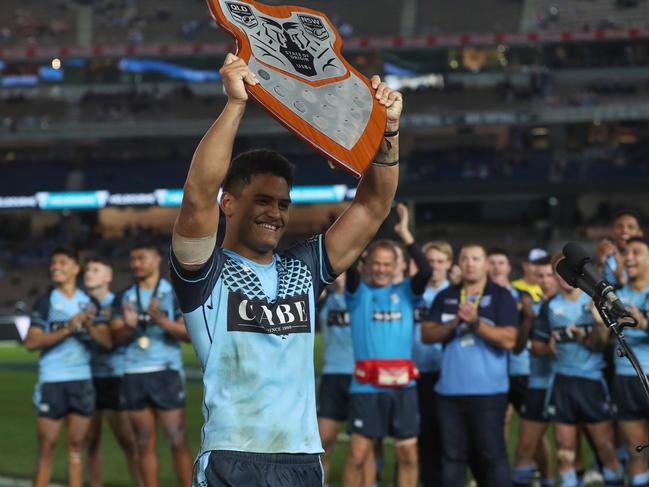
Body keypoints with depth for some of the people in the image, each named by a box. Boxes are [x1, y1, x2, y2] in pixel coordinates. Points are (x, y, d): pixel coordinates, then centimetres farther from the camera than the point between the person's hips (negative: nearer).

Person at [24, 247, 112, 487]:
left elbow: (107, 341, 4)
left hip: (82, 380, 3)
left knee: (76, 446, 7)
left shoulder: (89, 303, 10)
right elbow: (31, 342, -10)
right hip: (52, 381, -3)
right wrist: (67, 329, -17)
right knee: (47, 447, -3)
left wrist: (89, 326, -15)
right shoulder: (45, 302, 0)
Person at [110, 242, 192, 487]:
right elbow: (116, 337, 7)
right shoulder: (124, 298, 11)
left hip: (166, 372, -4)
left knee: (178, 440, -5)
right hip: (134, 374, 4)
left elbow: (188, 333, -5)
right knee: (145, 443, 5)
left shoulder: (175, 293, 0)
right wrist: (129, 326, -14)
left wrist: (162, 321, -21)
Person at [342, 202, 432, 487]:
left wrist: (405, 234, -14)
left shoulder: (406, 292, 8)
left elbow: (426, 271, -10)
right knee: (357, 454, -3)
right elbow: (348, 265, -14)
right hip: (366, 386, -2)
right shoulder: (358, 293, 4)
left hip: (403, 385, 2)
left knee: (408, 453, 5)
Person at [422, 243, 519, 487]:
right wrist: (454, 323, -12)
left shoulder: (500, 296, 0)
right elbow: (427, 334, 5)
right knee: (452, 455, 7)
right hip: (450, 391, 4)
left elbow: (509, 339, -11)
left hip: (488, 391, -4)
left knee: (492, 455, -4)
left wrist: (476, 322, -20)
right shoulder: (445, 297, 13)